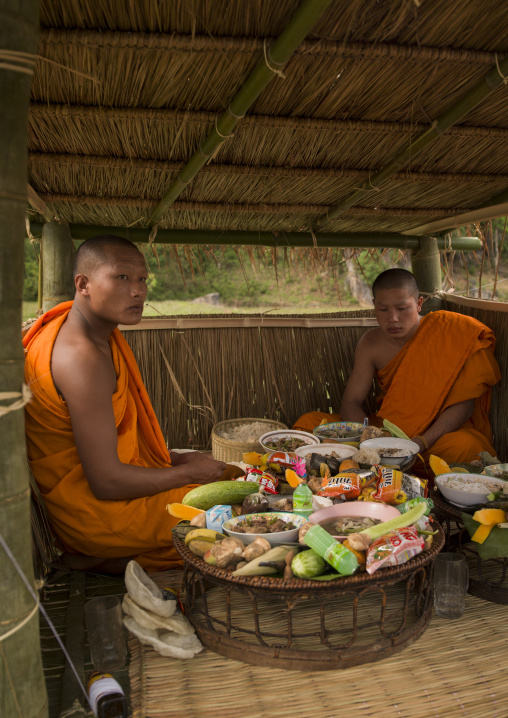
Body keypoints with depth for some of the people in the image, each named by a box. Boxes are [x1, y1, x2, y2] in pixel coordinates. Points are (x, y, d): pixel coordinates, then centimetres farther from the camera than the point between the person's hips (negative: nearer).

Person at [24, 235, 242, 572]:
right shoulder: (82, 357, -26)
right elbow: (107, 482, -25)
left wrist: (175, 458, 6)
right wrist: (189, 472, -12)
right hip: (95, 509, -9)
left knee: (236, 475, 15)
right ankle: (104, 560, 1)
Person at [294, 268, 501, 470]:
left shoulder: (449, 335, -11)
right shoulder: (371, 344, -1)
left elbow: (463, 403, -14)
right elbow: (350, 403, -1)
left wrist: (421, 443, -28)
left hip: (439, 431, -3)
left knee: (465, 446, -40)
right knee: (308, 422, -12)